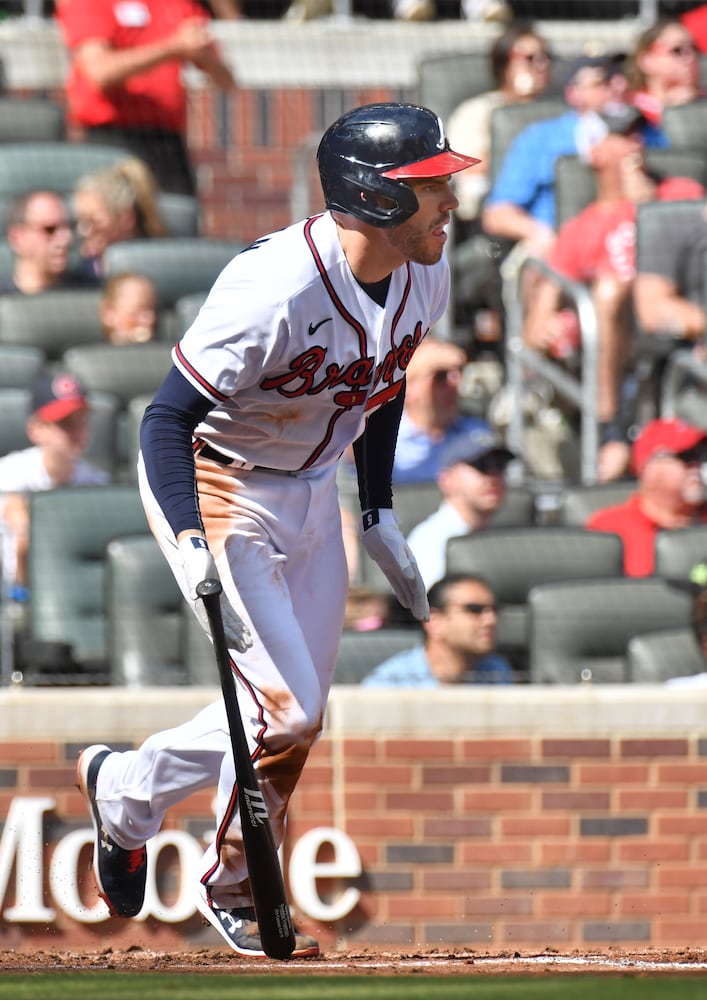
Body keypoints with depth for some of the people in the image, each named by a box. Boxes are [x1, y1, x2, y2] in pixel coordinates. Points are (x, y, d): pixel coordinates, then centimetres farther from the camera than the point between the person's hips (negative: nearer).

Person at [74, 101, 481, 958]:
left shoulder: (424, 275, -8)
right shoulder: (276, 291, -32)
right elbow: (166, 420, -29)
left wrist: (379, 516, 13)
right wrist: (194, 547, -41)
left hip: (311, 492, 8)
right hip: (217, 491, -8)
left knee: (297, 716, 11)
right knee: (286, 712, -13)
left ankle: (127, 789, 34)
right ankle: (235, 896, 13)